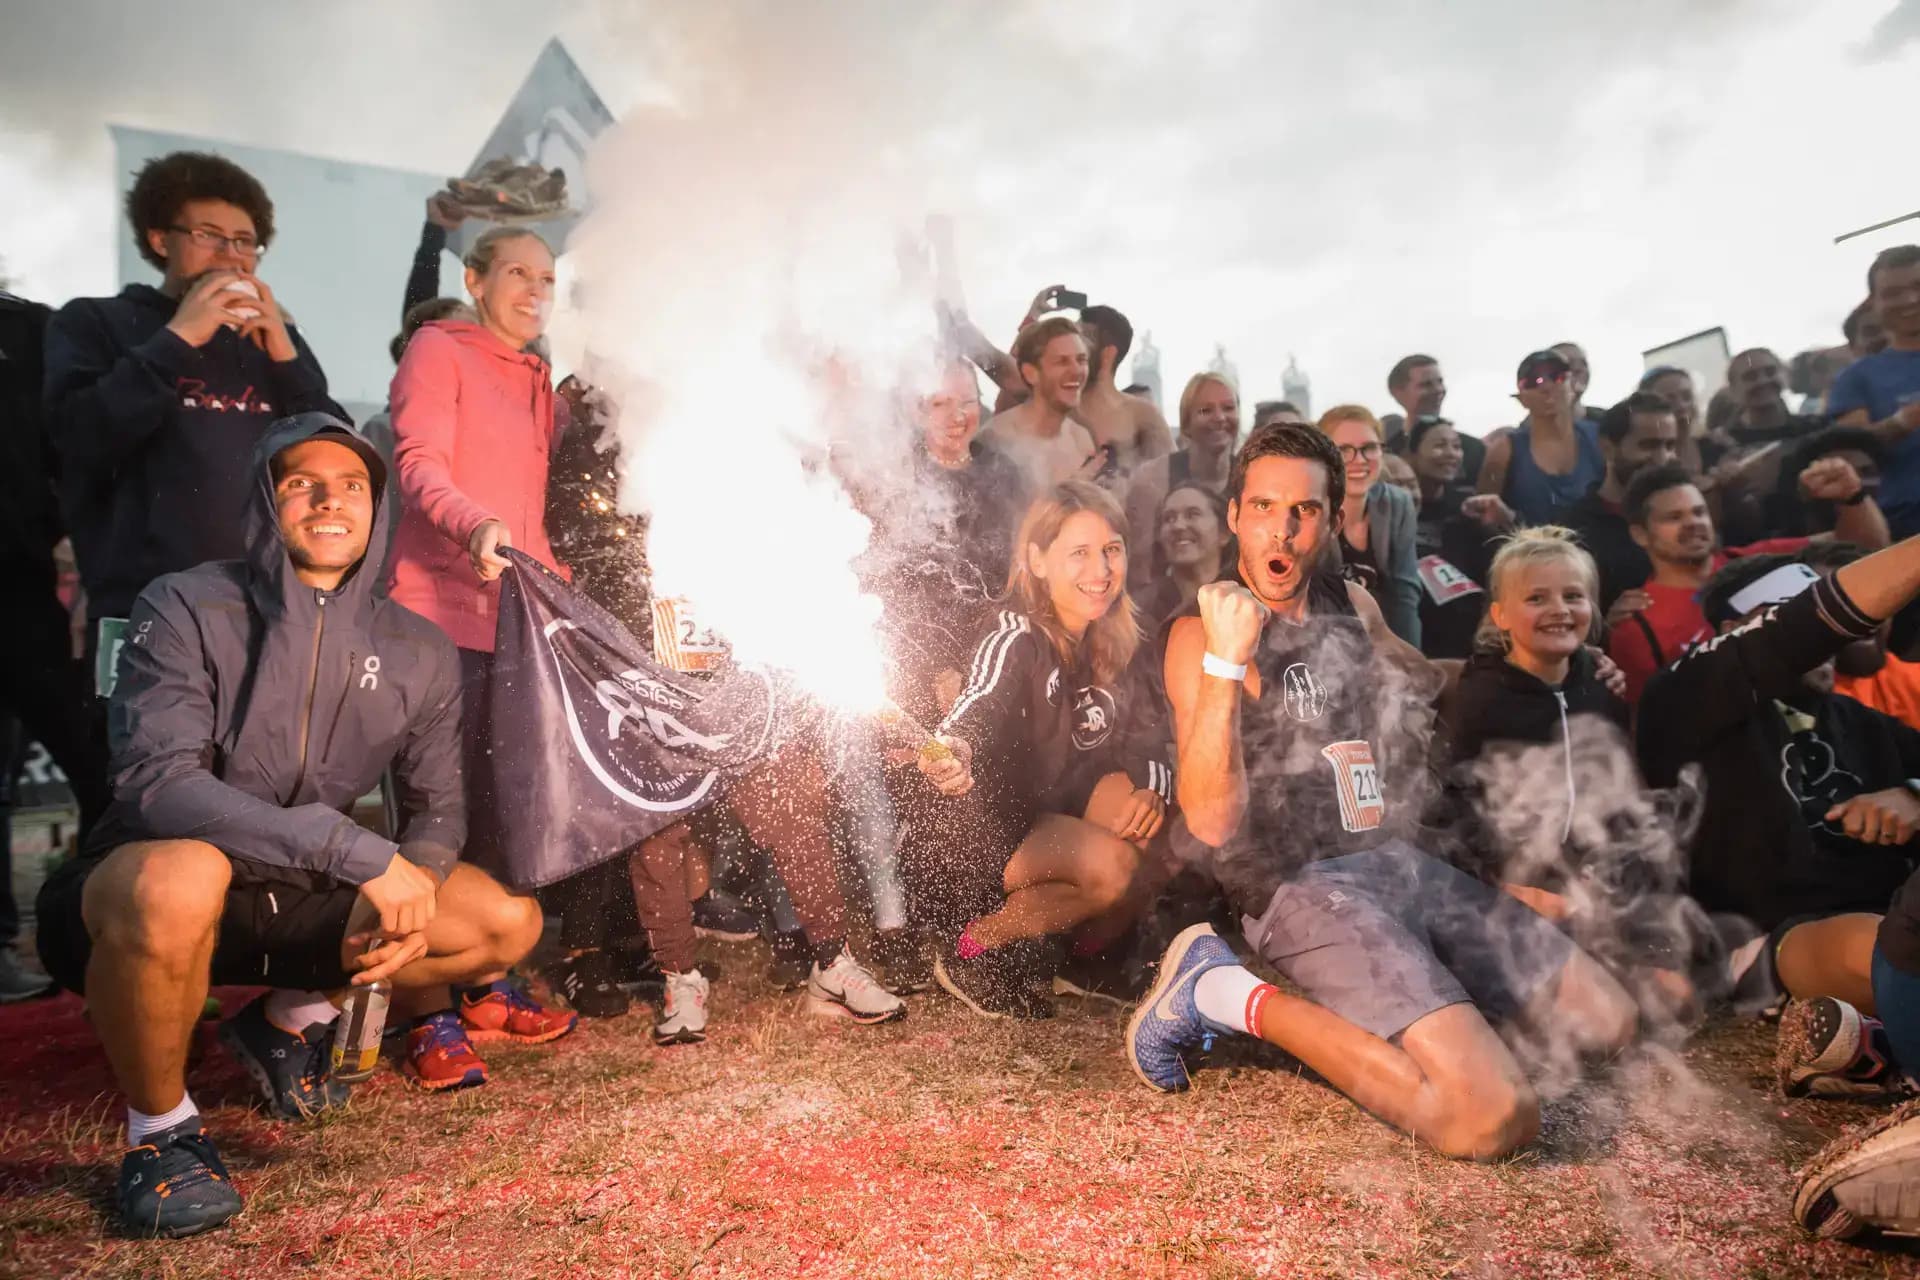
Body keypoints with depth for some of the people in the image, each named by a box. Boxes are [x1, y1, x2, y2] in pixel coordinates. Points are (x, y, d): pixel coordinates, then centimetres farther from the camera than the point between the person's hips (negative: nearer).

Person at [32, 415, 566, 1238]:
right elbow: (154, 782, -27)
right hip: (142, 893, -4)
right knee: (179, 877, -39)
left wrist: (412, 896, -20)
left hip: (297, 898, 5)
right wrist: (361, 853, -34)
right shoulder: (186, 609, -15)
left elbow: (436, 807, 3)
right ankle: (160, 1129, -9)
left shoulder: (419, 653, -3)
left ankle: (292, 1019, 16)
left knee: (508, 922, -6)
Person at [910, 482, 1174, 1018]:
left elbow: (1147, 735, 1)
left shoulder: (1112, 643, -1)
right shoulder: (1015, 641, -21)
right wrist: (951, 757, -62)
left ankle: (1091, 954, 0)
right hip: (986, 828, -6)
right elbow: (973, 719, -38)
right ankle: (972, 952, -8)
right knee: (1115, 866, -28)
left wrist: (1151, 789, -22)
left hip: (1055, 816, 6)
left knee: (1135, 801, -20)